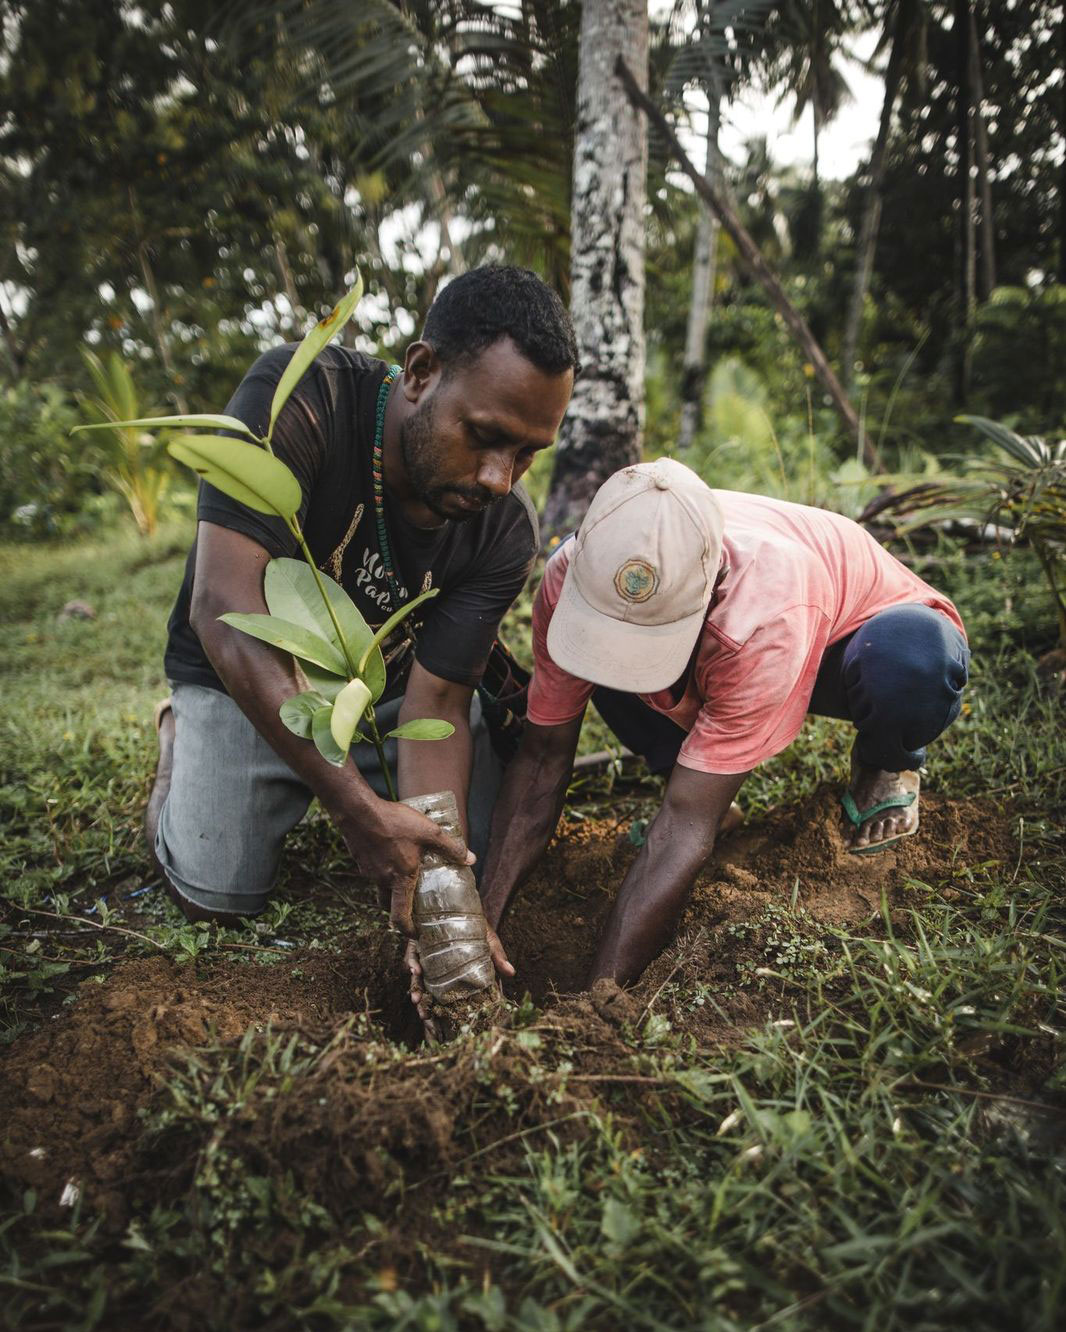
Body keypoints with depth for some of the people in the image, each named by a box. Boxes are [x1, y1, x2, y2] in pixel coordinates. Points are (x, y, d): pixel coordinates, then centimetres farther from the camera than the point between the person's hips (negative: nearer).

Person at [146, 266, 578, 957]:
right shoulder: (298, 397, -32)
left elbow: (435, 704, -20)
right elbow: (225, 611, -39)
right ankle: (179, 738, 17)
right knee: (215, 895, -12)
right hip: (247, 681, -2)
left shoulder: (506, 529, -22)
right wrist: (358, 808, -42)